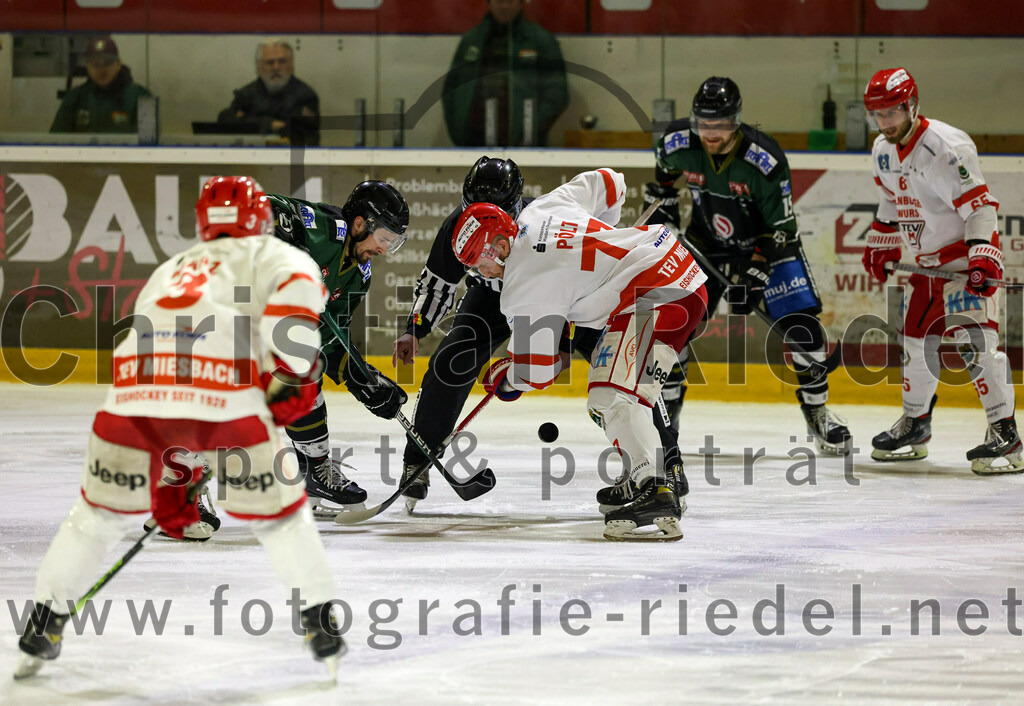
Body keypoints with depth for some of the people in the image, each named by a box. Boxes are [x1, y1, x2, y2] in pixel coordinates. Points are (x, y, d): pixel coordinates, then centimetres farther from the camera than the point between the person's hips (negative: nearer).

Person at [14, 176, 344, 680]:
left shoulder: (168, 271, 40)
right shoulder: (272, 256, 25)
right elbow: (298, 289, -4)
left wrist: (169, 484, 44)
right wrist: (288, 374, -1)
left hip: (135, 390, 4)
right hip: (224, 393, -4)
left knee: (101, 511, 24)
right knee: (277, 510, 16)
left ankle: (44, 624, 27)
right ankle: (321, 623, 16)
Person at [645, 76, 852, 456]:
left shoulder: (765, 160, -30)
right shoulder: (678, 143, -20)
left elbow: (780, 227, -23)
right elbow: (665, 169, 8)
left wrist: (752, 276, -28)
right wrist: (662, 209, 12)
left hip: (767, 243, -3)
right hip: (707, 242, 3)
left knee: (803, 325, -13)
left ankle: (818, 413, 6)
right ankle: (665, 411, 8)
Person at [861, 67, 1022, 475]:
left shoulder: (947, 147, -23)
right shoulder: (883, 151, 5)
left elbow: (980, 207, -26)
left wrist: (983, 257, -35)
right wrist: (881, 245, 24)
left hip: (967, 257, -9)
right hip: (928, 260, 9)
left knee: (973, 338, -21)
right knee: (916, 339, 14)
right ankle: (915, 425, 32)